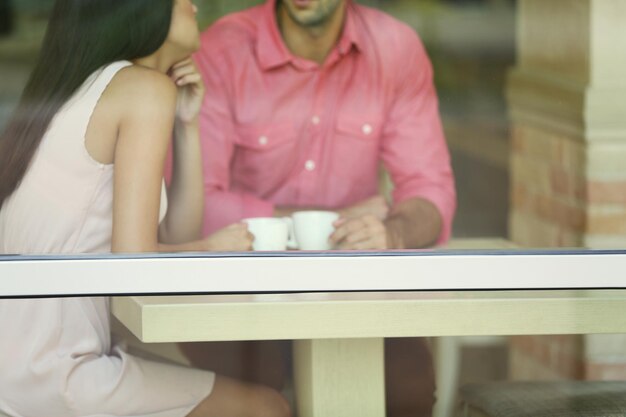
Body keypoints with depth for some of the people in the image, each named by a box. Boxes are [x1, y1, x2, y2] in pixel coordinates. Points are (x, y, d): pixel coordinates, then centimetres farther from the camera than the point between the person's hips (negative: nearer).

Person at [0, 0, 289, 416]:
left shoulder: (83, 91, 16)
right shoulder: (147, 89, -11)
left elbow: (176, 237, 14)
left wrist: (186, 123, 7)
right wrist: (212, 249, -1)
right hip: (52, 377, -9)